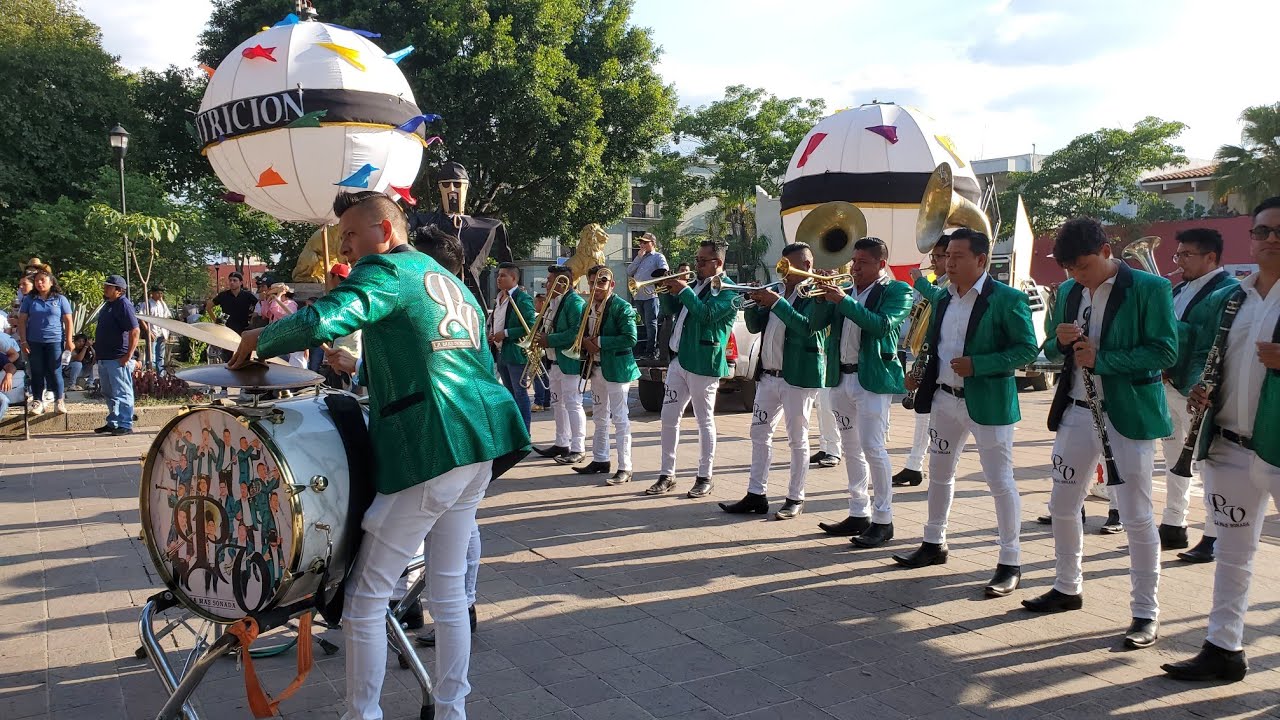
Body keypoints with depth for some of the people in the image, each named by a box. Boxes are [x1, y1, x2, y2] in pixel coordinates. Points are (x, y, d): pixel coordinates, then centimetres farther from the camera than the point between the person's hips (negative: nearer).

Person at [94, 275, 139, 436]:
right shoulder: (108, 304, 16)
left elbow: (134, 331, -20)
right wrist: (96, 344, 17)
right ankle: (112, 423, 26)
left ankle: (125, 425, 0)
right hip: (104, 357, 10)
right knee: (109, 394, 17)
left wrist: (128, 355, -22)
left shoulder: (123, 305, -13)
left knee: (122, 393, -5)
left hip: (118, 359, -10)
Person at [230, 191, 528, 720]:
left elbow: (320, 321, -20)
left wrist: (258, 338, -2)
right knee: (448, 586, 18)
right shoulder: (452, 282, 23)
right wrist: (365, 371, 28)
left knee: (366, 596, 4)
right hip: (482, 445, 9)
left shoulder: (386, 270, -3)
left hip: (430, 452, -9)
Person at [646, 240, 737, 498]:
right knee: (669, 418, 8)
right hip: (678, 359, 8)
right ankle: (667, 475, 16)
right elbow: (671, 311, 19)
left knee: (705, 421, 3)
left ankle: (705, 478, 13)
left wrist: (684, 291, -17)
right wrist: (670, 290, 2)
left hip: (703, 363, -8)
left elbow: (706, 315, -21)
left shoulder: (728, 290, -7)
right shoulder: (696, 284, 17)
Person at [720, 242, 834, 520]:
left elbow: (807, 327, -23)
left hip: (798, 376, -7)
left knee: (797, 440, 2)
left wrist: (776, 302, -23)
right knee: (760, 434, 9)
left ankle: (796, 499, 12)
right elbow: (755, 326, 14)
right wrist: (755, 303, -3)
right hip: (768, 375, 8)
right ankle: (756, 495, 16)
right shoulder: (778, 291, 13)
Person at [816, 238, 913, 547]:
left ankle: (883, 521, 0)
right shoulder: (846, 291, 13)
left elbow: (882, 324, -21)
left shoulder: (896, 291, -3)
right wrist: (824, 297, -8)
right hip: (841, 377, 7)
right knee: (851, 449, 12)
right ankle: (858, 514, 21)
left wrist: (844, 301, -23)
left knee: (872, 448, -9)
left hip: (873, 378, -7)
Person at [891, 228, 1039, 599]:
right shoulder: (944, 297, 10)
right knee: (939, 474, 16)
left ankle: (1010, 563, 8)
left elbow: (1028, 348, -15)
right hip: (945, 398, 8)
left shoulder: (1007, 299, -12)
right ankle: (934, 543, 32)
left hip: (988, 402, -7)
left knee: (1000, 481, -2)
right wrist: (920, 375, 3)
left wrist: (977, 365, -23)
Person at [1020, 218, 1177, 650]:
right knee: (1062, 505, 14)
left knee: (1137, 516, 0)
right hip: (1076, 412, 7)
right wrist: (1060, 341, -8)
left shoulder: (1149, 289, -10)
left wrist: (1101, 358, -23)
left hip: (1129, 417, -6)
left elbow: (1165, 353, -15)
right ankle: (1068, 588, 32)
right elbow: (1051, 350, 15)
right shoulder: (1068, 292, 9)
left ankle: (1146, 612, 12)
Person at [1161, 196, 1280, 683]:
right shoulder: (1224, 300, 12)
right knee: (1231, 553, 14)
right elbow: (1201, 357, 19)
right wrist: (1199, 390, 0)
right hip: (1228, 447, 5)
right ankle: (1223, 649, 24)